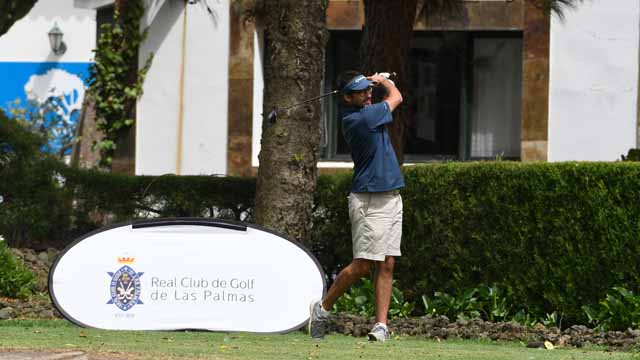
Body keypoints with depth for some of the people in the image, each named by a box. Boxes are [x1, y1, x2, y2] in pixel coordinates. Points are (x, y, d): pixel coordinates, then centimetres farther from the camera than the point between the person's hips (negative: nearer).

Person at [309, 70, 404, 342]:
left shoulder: (353, 114, 7)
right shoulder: (363, 118, -19)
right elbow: (396, 97, 0)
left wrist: (378, 80, 14)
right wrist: (385, 82, 17)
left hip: (391, 198, 9)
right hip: (369, 201, -9)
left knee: (387, 265, 2)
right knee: (363, 265, -7)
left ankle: (381, 325, -2)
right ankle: (323, 308, 9)